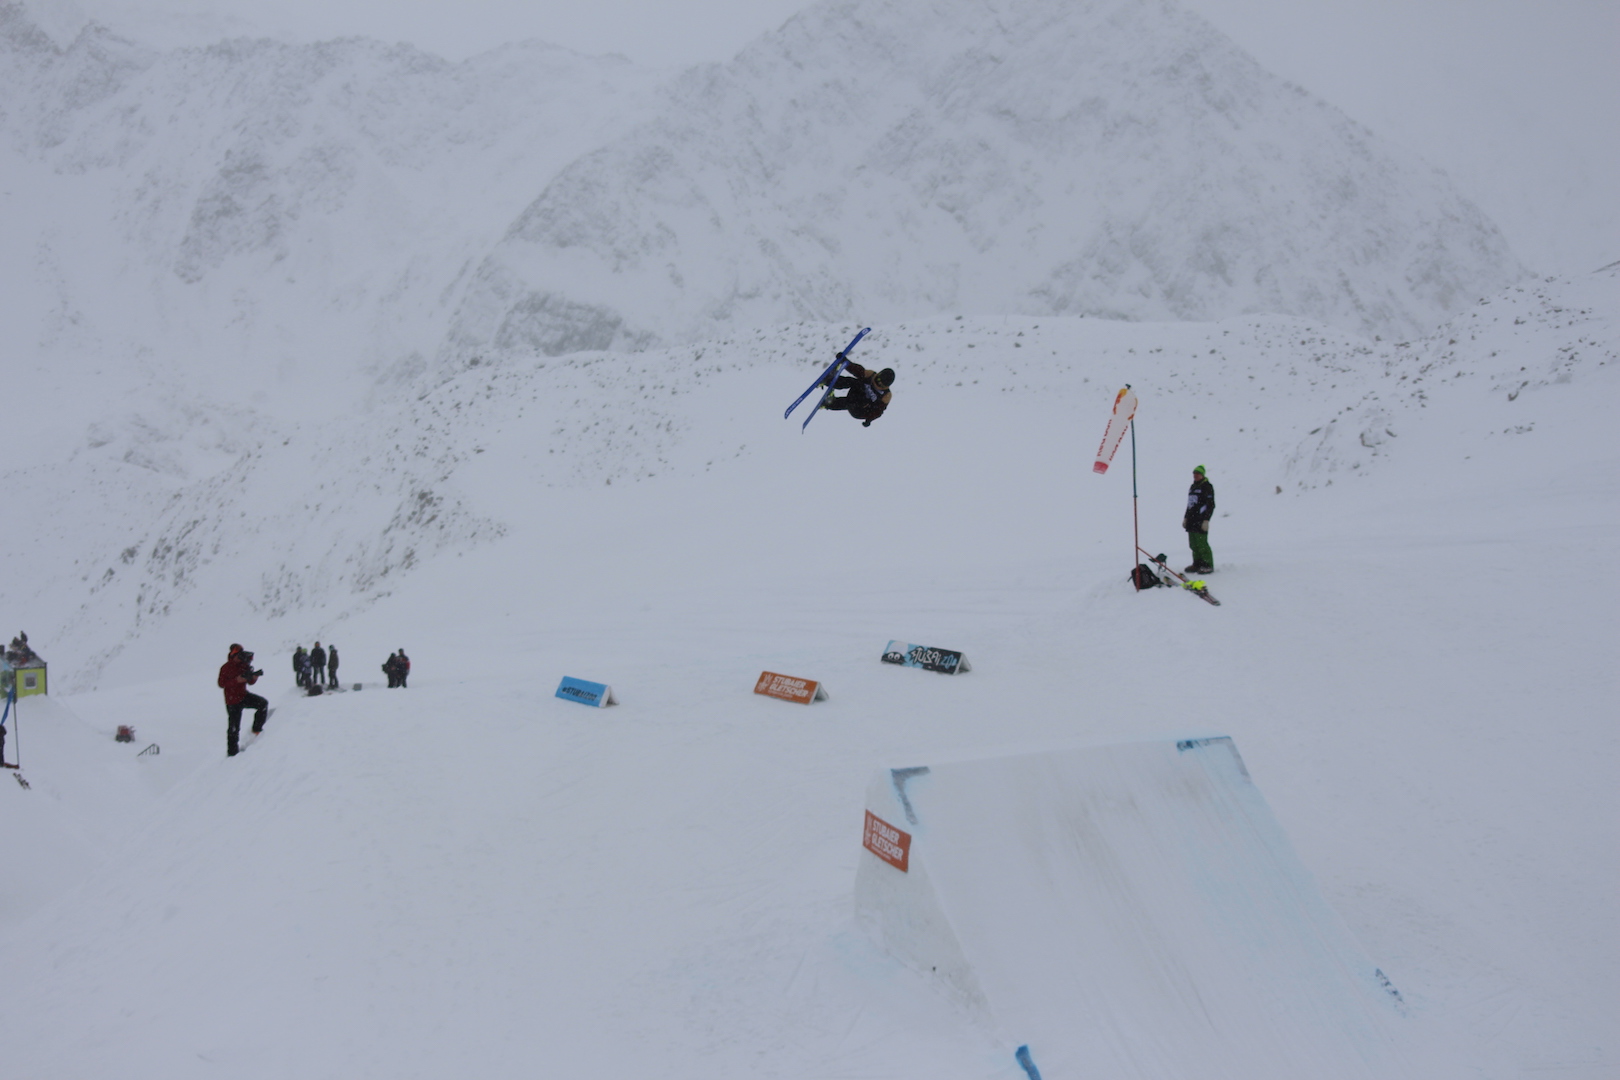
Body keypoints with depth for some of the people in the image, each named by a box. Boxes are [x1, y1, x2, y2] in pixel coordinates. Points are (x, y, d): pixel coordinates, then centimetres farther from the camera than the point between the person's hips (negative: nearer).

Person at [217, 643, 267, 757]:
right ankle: (232, 752, 12)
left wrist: (254, 677, -14)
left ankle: (256, 730, -4)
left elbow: (250, 682, 10)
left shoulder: (244, 665, 4)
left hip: (244, 696, 5)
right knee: (234, 727, 0)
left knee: (263, 703, -16)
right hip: (233, 700, -5)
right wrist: (236, 680, -28)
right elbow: (221, 684, -18)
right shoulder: (225, 668, -11)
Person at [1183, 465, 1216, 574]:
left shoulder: (1207, 487, -6)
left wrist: (1206, 520, -16)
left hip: (1201, 520, -8)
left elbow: (1211, 505, -11)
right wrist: (1185, 518, 24)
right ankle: (1197, 564, 15)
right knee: (1193, 544, 8)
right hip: (1191, 520, 8)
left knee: (1202, 544, -11)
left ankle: (1208, 565, -6)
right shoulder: (1193, 487, 20)